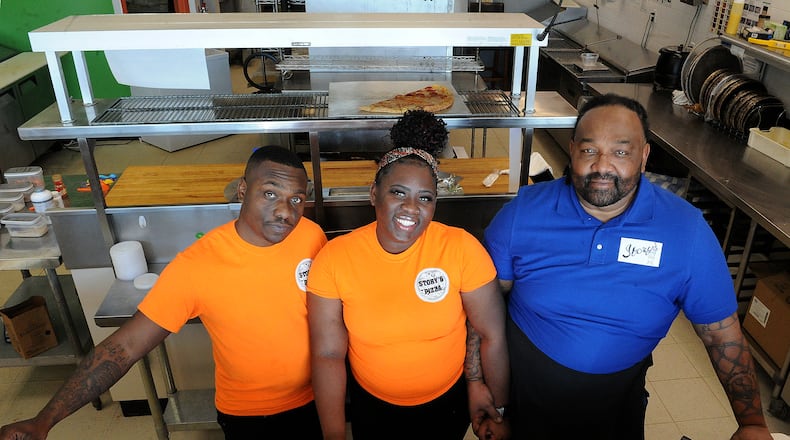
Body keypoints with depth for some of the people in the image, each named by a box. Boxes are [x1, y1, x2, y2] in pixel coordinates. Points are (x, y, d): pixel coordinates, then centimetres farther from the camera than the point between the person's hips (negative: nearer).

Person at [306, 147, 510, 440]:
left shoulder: (462, 248, -22)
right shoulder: (333, 258, -19)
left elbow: (492, 335, -13)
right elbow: (328, 354, -15)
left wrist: (499, 409, -5)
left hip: (448, 403, 0)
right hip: (371, 406, 1)